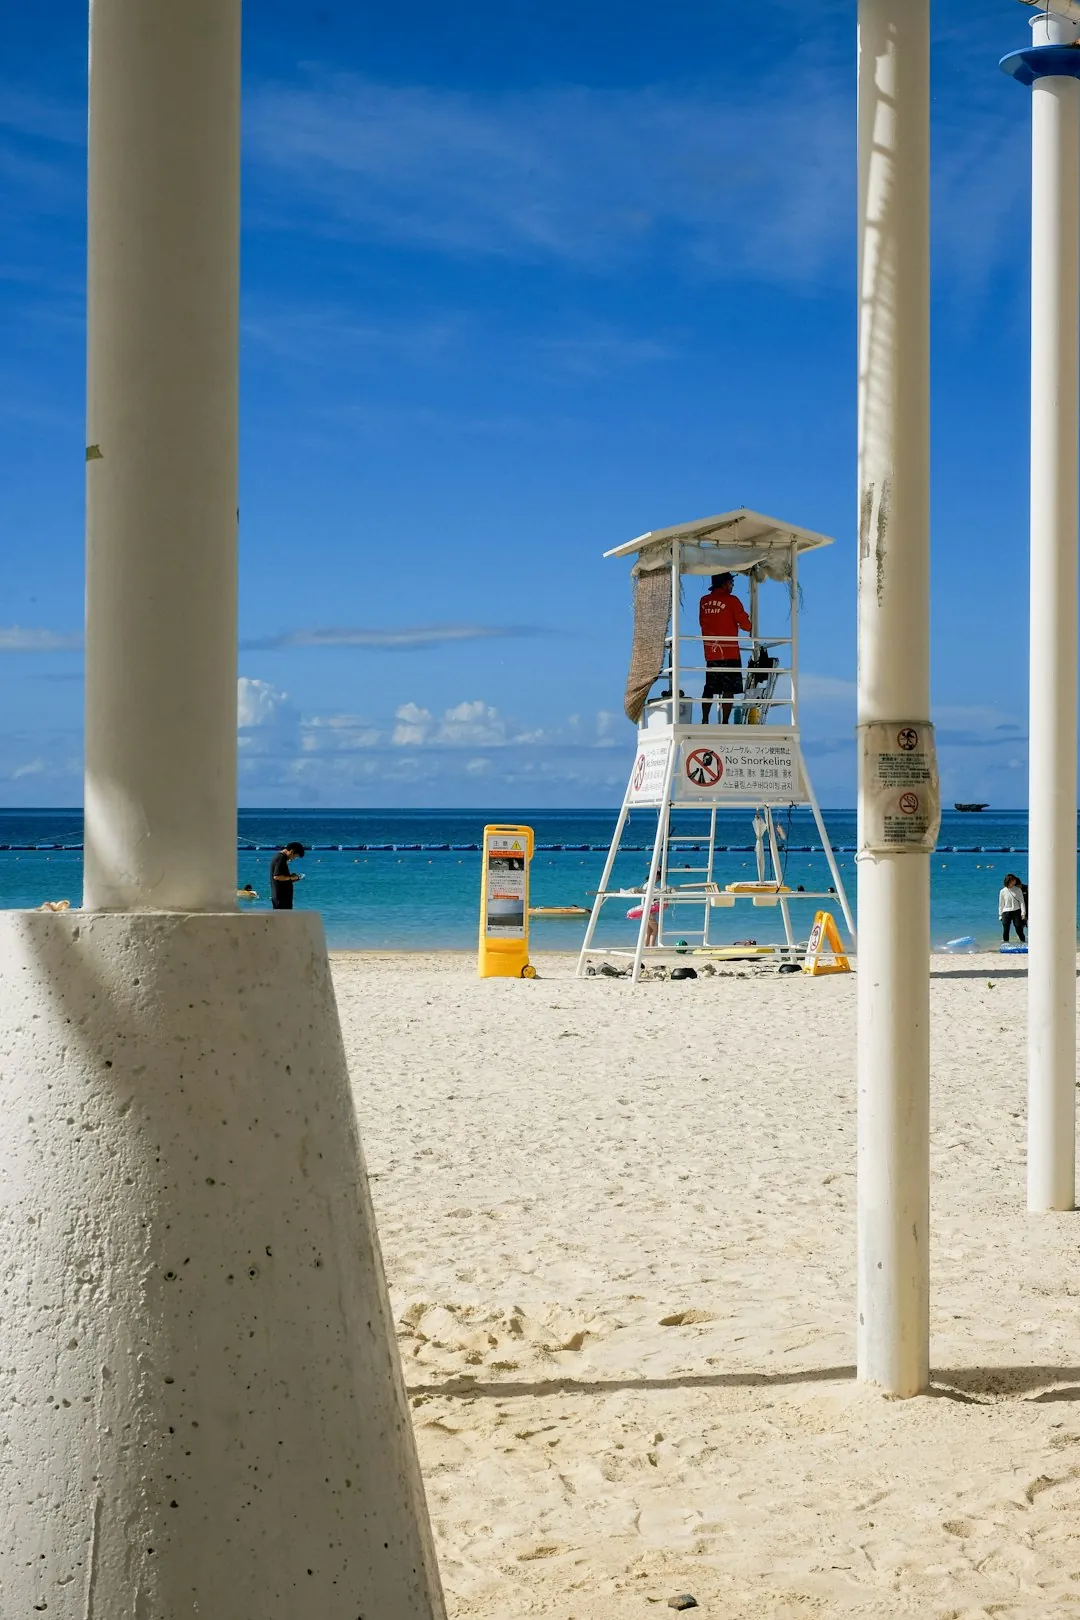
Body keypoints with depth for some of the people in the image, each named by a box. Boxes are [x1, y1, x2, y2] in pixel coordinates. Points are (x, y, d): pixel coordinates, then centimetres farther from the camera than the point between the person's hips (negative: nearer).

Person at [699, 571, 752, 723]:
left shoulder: (704, 601, 7)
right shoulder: (732, 600, -8)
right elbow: (745, 625, -7)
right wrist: (749, 626, 15)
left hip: (710, 652, 5)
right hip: (729, 653, -5)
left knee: (709, 688, 12)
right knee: (729, 689, -2)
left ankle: (705, 720, 7)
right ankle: (724, 722, -7)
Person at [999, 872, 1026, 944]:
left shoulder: (1018, 890, 0)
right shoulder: (1003, 891, 0)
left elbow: (1022, 902, 2)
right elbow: (1001, 904, 7)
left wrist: (1023, 913, -4)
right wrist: (1000, 915, 7)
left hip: (1016, 911, 0)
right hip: (1006, 912, 0)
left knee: (1019, 928, 0)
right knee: (1006, 929, 1)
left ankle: (1023, 942, 9)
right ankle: (1006, 943, 12)